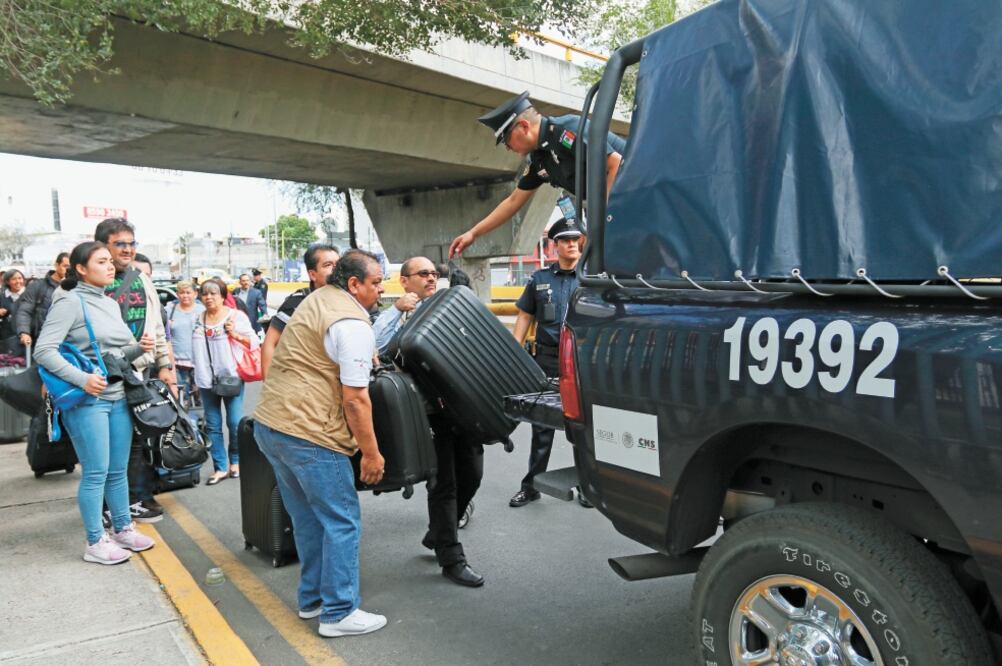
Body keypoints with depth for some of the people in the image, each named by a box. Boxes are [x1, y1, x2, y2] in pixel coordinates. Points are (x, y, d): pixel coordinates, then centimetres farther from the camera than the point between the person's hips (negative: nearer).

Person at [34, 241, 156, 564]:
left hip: (118, 397, 7)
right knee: (96, 473, -1)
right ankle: (95, 543, 11)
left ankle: (122, 529, 28)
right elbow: (43, 351, -16)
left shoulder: (111, 304, 14)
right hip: (87, 400, -7)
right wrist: (81, 379, -24)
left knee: (118, 471, 15)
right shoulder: (70, 301, -9)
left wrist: (139, 348, 0)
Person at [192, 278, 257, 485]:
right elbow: (196, 351, 20)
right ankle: (220, 468, 14)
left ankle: (235, 462, 20)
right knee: (212, 426, 6)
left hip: (231, 377, -5)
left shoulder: (236, 316, -4)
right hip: (207, 381, 5)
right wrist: (196, 378, 20)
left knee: (235, 422, -1)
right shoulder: (198, 320, 12)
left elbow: (254, 341, -4)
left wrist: (236, 335, -20)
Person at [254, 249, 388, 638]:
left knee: (307, 518, 19)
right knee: (342, 521, 1)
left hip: (268, 424, 10)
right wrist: (372, 454, -10)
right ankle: (339, 613, 7)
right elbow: (355, 399, -18)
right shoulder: (354, 325, -15)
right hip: (307, 436, -10)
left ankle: (312, 598, 30)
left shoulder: (316, 300, 14)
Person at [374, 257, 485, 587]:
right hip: (430, 409, -5)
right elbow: (375, 346, -18)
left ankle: (437, 534, 36)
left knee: (471, 473, 12)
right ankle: (451, 558, 16)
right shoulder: (400, 317, 0)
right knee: (444, 482, 1)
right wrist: (396, 309, -18)